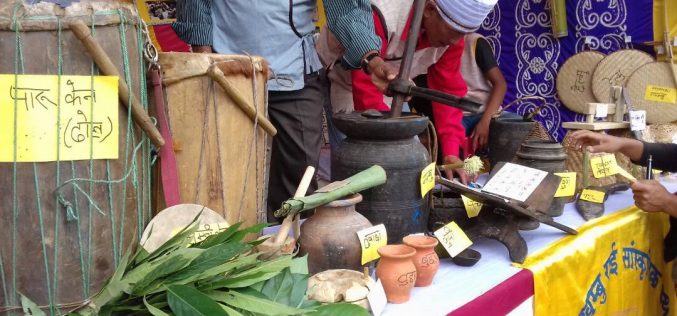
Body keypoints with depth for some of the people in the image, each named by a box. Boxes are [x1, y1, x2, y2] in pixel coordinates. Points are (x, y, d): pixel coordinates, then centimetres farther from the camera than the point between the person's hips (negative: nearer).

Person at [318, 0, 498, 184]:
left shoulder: (451, 30, -17)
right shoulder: (381, 16, -38)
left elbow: (449, 90, -12)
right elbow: (366, 93, -37)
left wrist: (451, 153, -22)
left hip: (387, 86, 6)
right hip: (341, 78, -6)